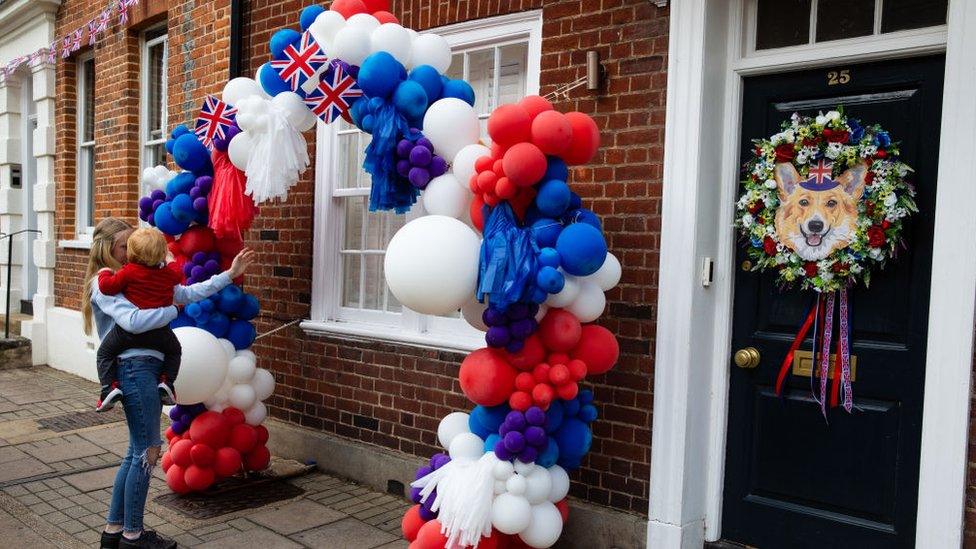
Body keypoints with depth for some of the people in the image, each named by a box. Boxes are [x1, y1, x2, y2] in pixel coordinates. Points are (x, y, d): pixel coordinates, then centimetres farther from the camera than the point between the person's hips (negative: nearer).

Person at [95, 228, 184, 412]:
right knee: (174, 350, 29)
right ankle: (166, 381, 11)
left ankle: (110, 387, -1)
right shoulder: (170, 273, 7)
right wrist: (171, 263, 45)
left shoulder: (129, 272, -6)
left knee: (104, 353, 15)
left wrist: (104, 272, 14)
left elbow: (107, 286, -6)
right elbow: (179, 274, 30)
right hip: (159, 332, 3)